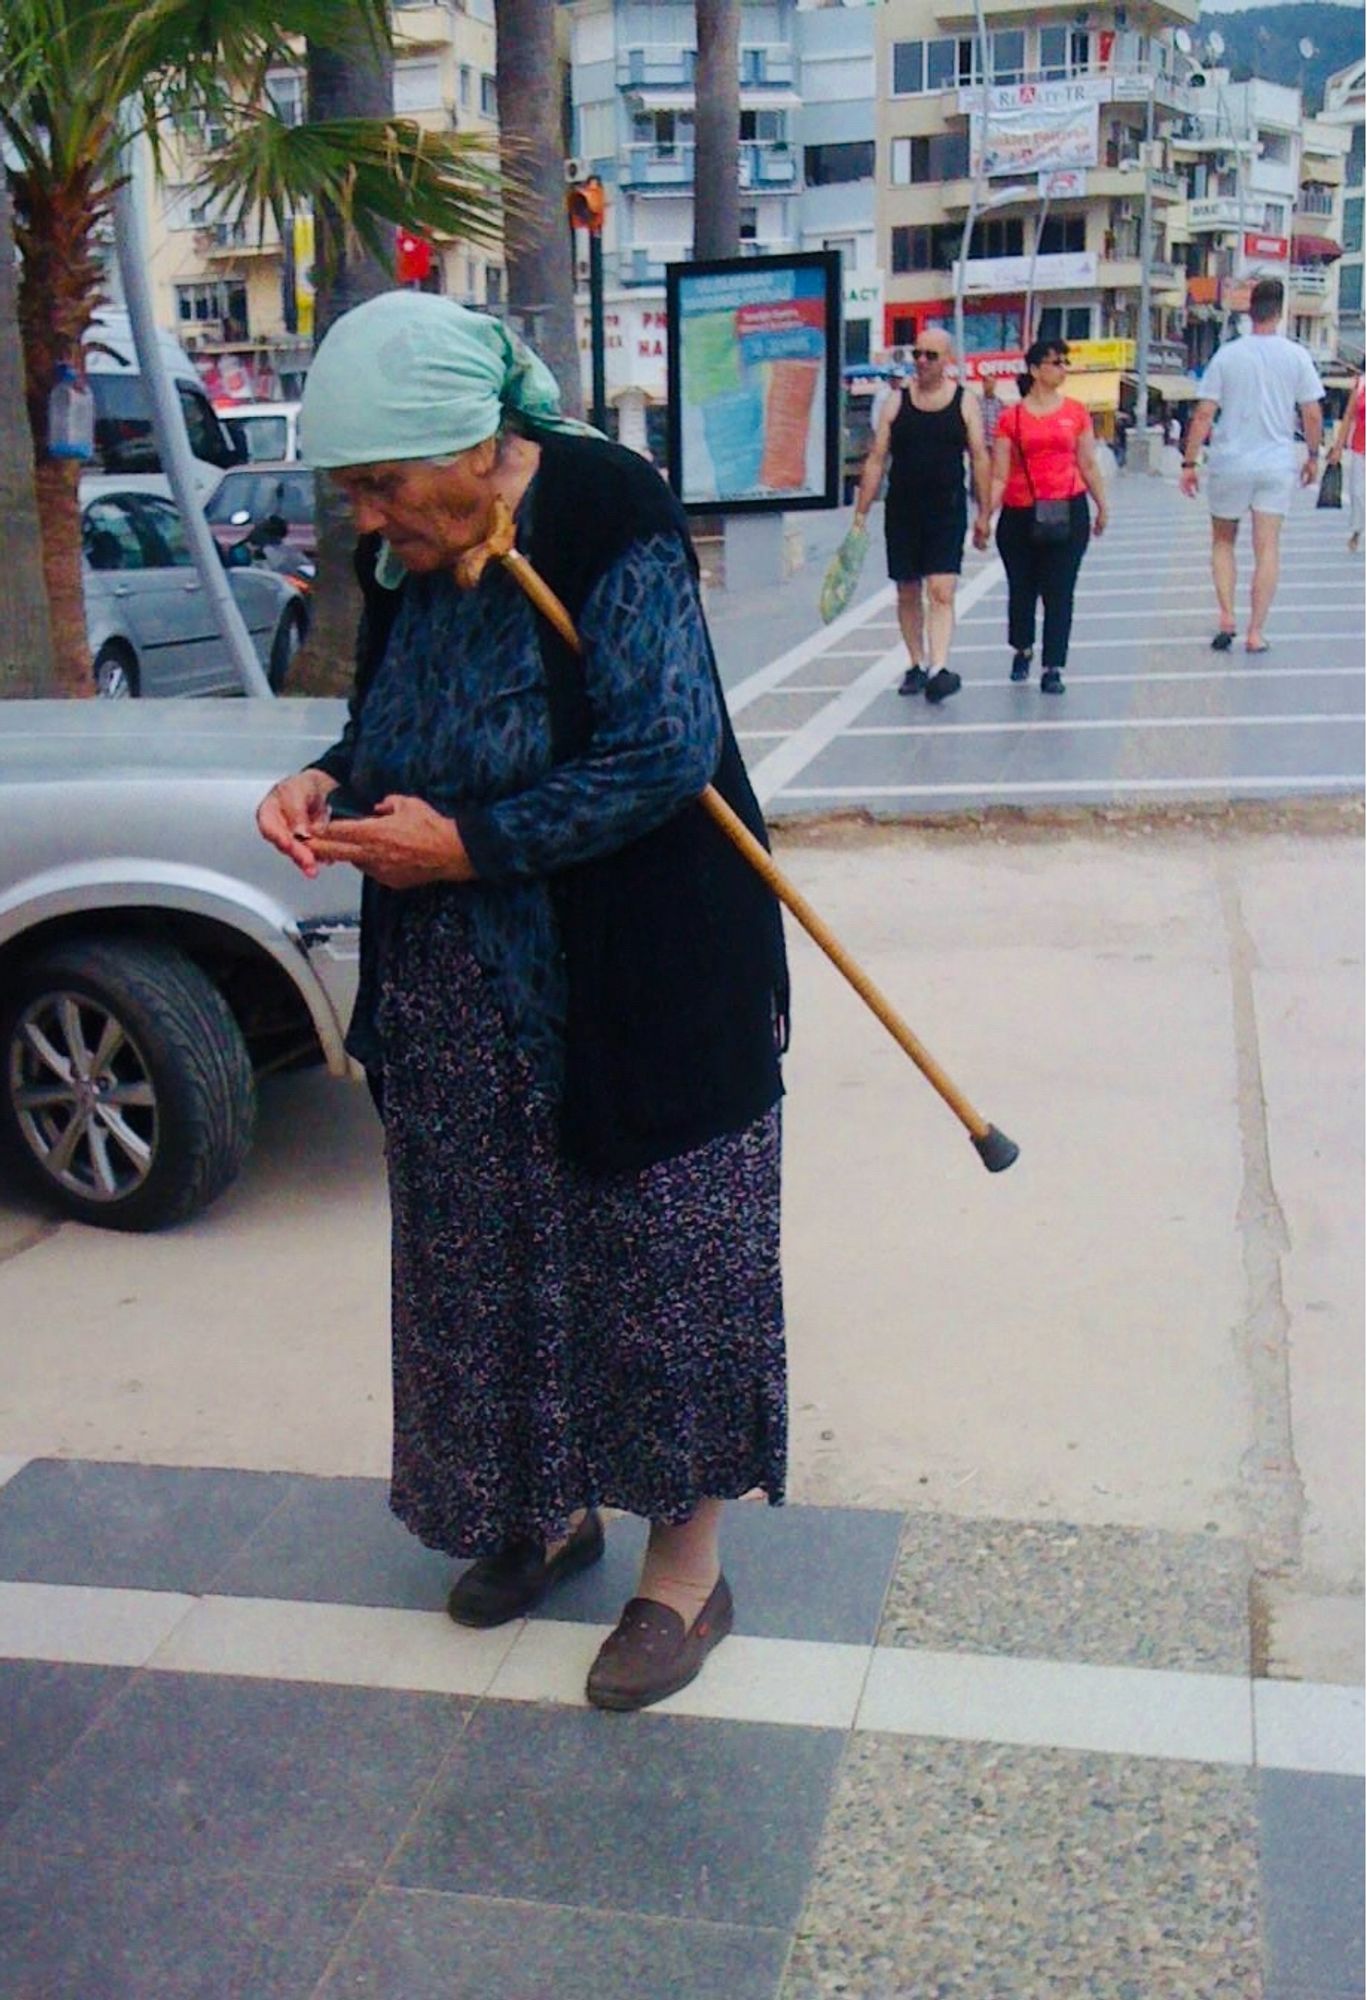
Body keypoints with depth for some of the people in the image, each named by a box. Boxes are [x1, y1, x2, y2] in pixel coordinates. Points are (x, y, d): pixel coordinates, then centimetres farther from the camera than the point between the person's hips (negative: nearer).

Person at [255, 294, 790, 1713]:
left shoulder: (610, 530, -18)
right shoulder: (409, 553, 3)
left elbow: (665, 754, -23)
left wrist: (467, 843, -21)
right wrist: (330, 783, -6)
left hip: (636, 995, -7)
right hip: (468, 1010, 7)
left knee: (655, 1264, 4)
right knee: (495, 1266, 16)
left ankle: (687, 1564, 22)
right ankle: (545, 1507, 38)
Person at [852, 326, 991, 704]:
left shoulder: (965, 403, 2)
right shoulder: (896, 403, 4)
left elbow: (979, 458, 4)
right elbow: (876, 460, 4)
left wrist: (983, 513, 0)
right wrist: (860, 514, -1)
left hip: (948, 513, -2)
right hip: (901, 513, 2)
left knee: (941, 592, -13)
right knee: (907, 594, 9)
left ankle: (938, 669, -20)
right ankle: (916, 665, 22)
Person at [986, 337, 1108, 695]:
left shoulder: (1076, 412, 4)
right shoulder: (1011, 417, 0)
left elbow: (1089, 464, 12)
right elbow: (999, 475, -1)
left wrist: (1102, 506, 14)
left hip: (1068, 511, 0)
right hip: (1019, 515, 0)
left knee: (1059, 592, -2)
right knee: (1022, 589, 13)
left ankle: (1053, 669, 2)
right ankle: (1022, 650, 38)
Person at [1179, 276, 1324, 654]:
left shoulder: (1227, 354, -2)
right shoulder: (1296, 356, -1)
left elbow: (1204, 414, -5)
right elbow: (1312, 415, 0)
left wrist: (1190, 462, -1)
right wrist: (1312, 456, 14)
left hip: (1229, 463, 0)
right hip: (1276, 464, 0)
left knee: (1223, 542, 16)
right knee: (1267, 549, 3)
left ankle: (1227, 617, 2)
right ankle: (1255, 632, 1)